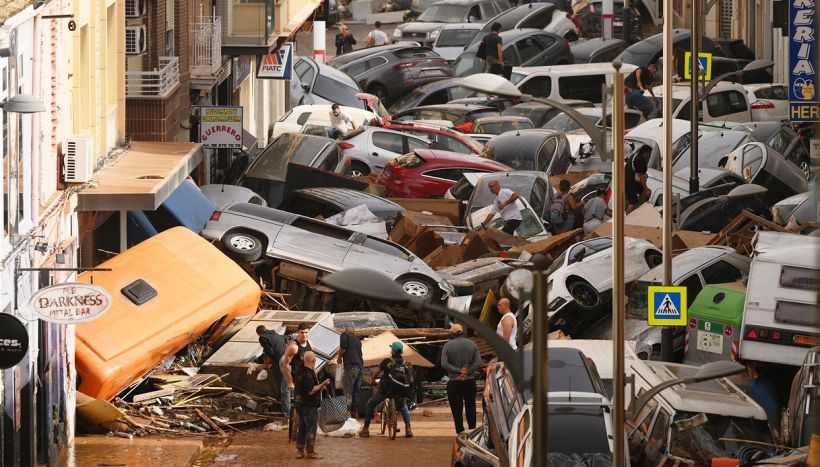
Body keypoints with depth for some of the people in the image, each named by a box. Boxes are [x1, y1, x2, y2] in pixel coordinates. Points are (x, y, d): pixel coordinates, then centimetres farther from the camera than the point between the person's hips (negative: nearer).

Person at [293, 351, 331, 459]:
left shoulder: (300, 372, 10)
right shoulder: (308, 374, -22)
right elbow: (311, 391, -24)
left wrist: (319, 387, 21)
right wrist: (322, 385, -15)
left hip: (300, 403, 10)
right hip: (309, 405, -10)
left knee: (302, 428, 14)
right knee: (311, 429, -2)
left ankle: (300, 451, 18)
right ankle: (310, 452, 2)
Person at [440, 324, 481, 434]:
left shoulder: (447, 346, -4)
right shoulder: (472, 344, 3)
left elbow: (444, 364, -14)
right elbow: (478, 362, -5)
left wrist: (459, 371, -14)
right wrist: (467, 372, -11)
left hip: (454, 383, -2)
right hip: (470, 381, 2)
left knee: (457, 410, 2)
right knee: (471, 408, 12)